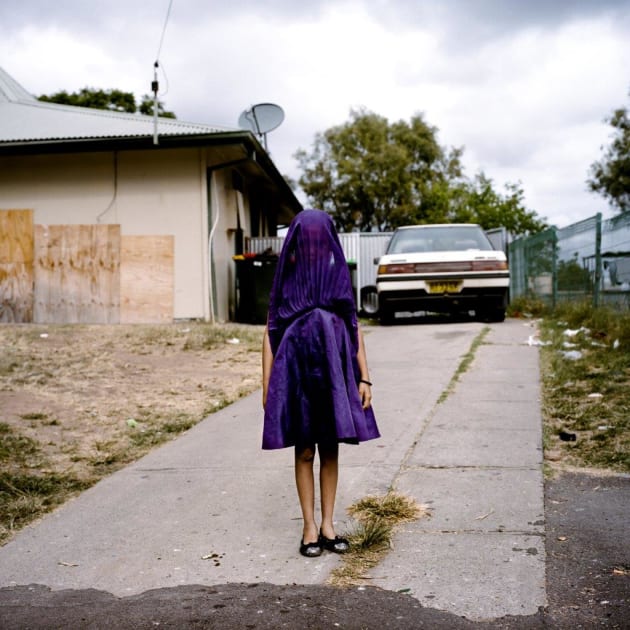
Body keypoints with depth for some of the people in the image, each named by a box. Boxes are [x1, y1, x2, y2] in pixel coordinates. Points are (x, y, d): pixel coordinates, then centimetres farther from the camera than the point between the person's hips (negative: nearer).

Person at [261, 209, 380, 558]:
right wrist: (267, 384, -4)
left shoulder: (338, 275, 5)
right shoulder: (287, 278, 1)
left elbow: (354, 328, 6)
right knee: (304, 452, 5)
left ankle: (328, 524, 18)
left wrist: (364, 377, -1)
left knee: (330, 451, 7)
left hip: (334, 371, 1)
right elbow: (270, 332, 1)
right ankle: (310, 527, 15)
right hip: (297, 372, -1)